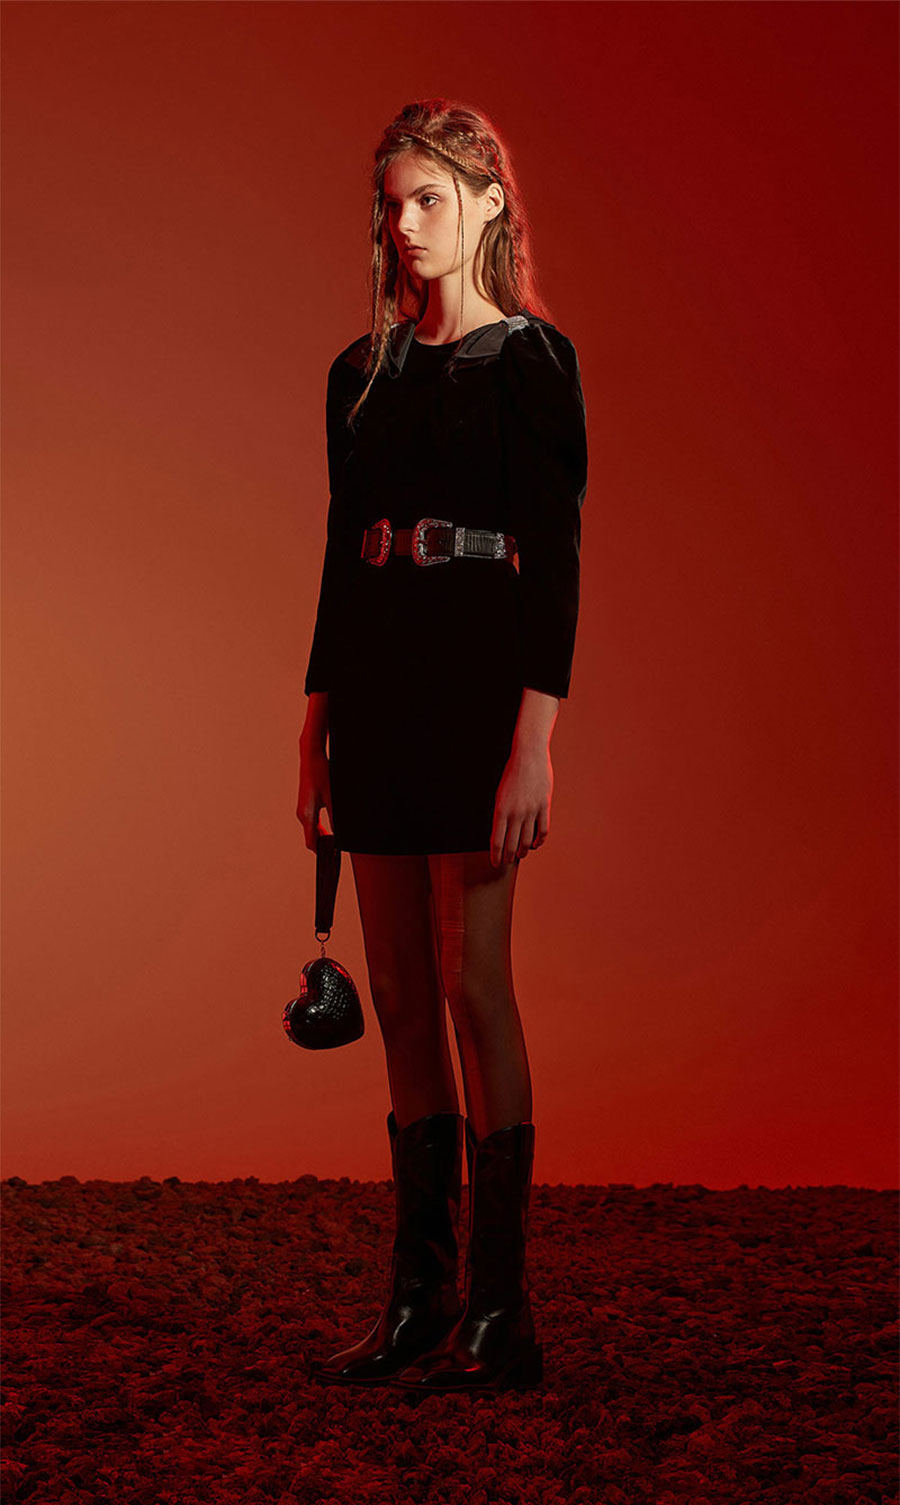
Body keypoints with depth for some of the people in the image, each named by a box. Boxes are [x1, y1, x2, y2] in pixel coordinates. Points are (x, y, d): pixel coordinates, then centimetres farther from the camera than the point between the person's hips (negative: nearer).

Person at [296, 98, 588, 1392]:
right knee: (401, 994, 7)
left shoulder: (531, 360, -3)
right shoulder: (361, 374, 16)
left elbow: (556, 558, -10)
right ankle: (420, 1298, 17)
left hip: (477, 677, -6)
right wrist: (316, 730, 12)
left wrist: (534, 741, -18)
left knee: (472, 982, -7)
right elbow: (341, 554, 16)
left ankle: (498, 1309, 3)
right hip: (373, 684, 7)